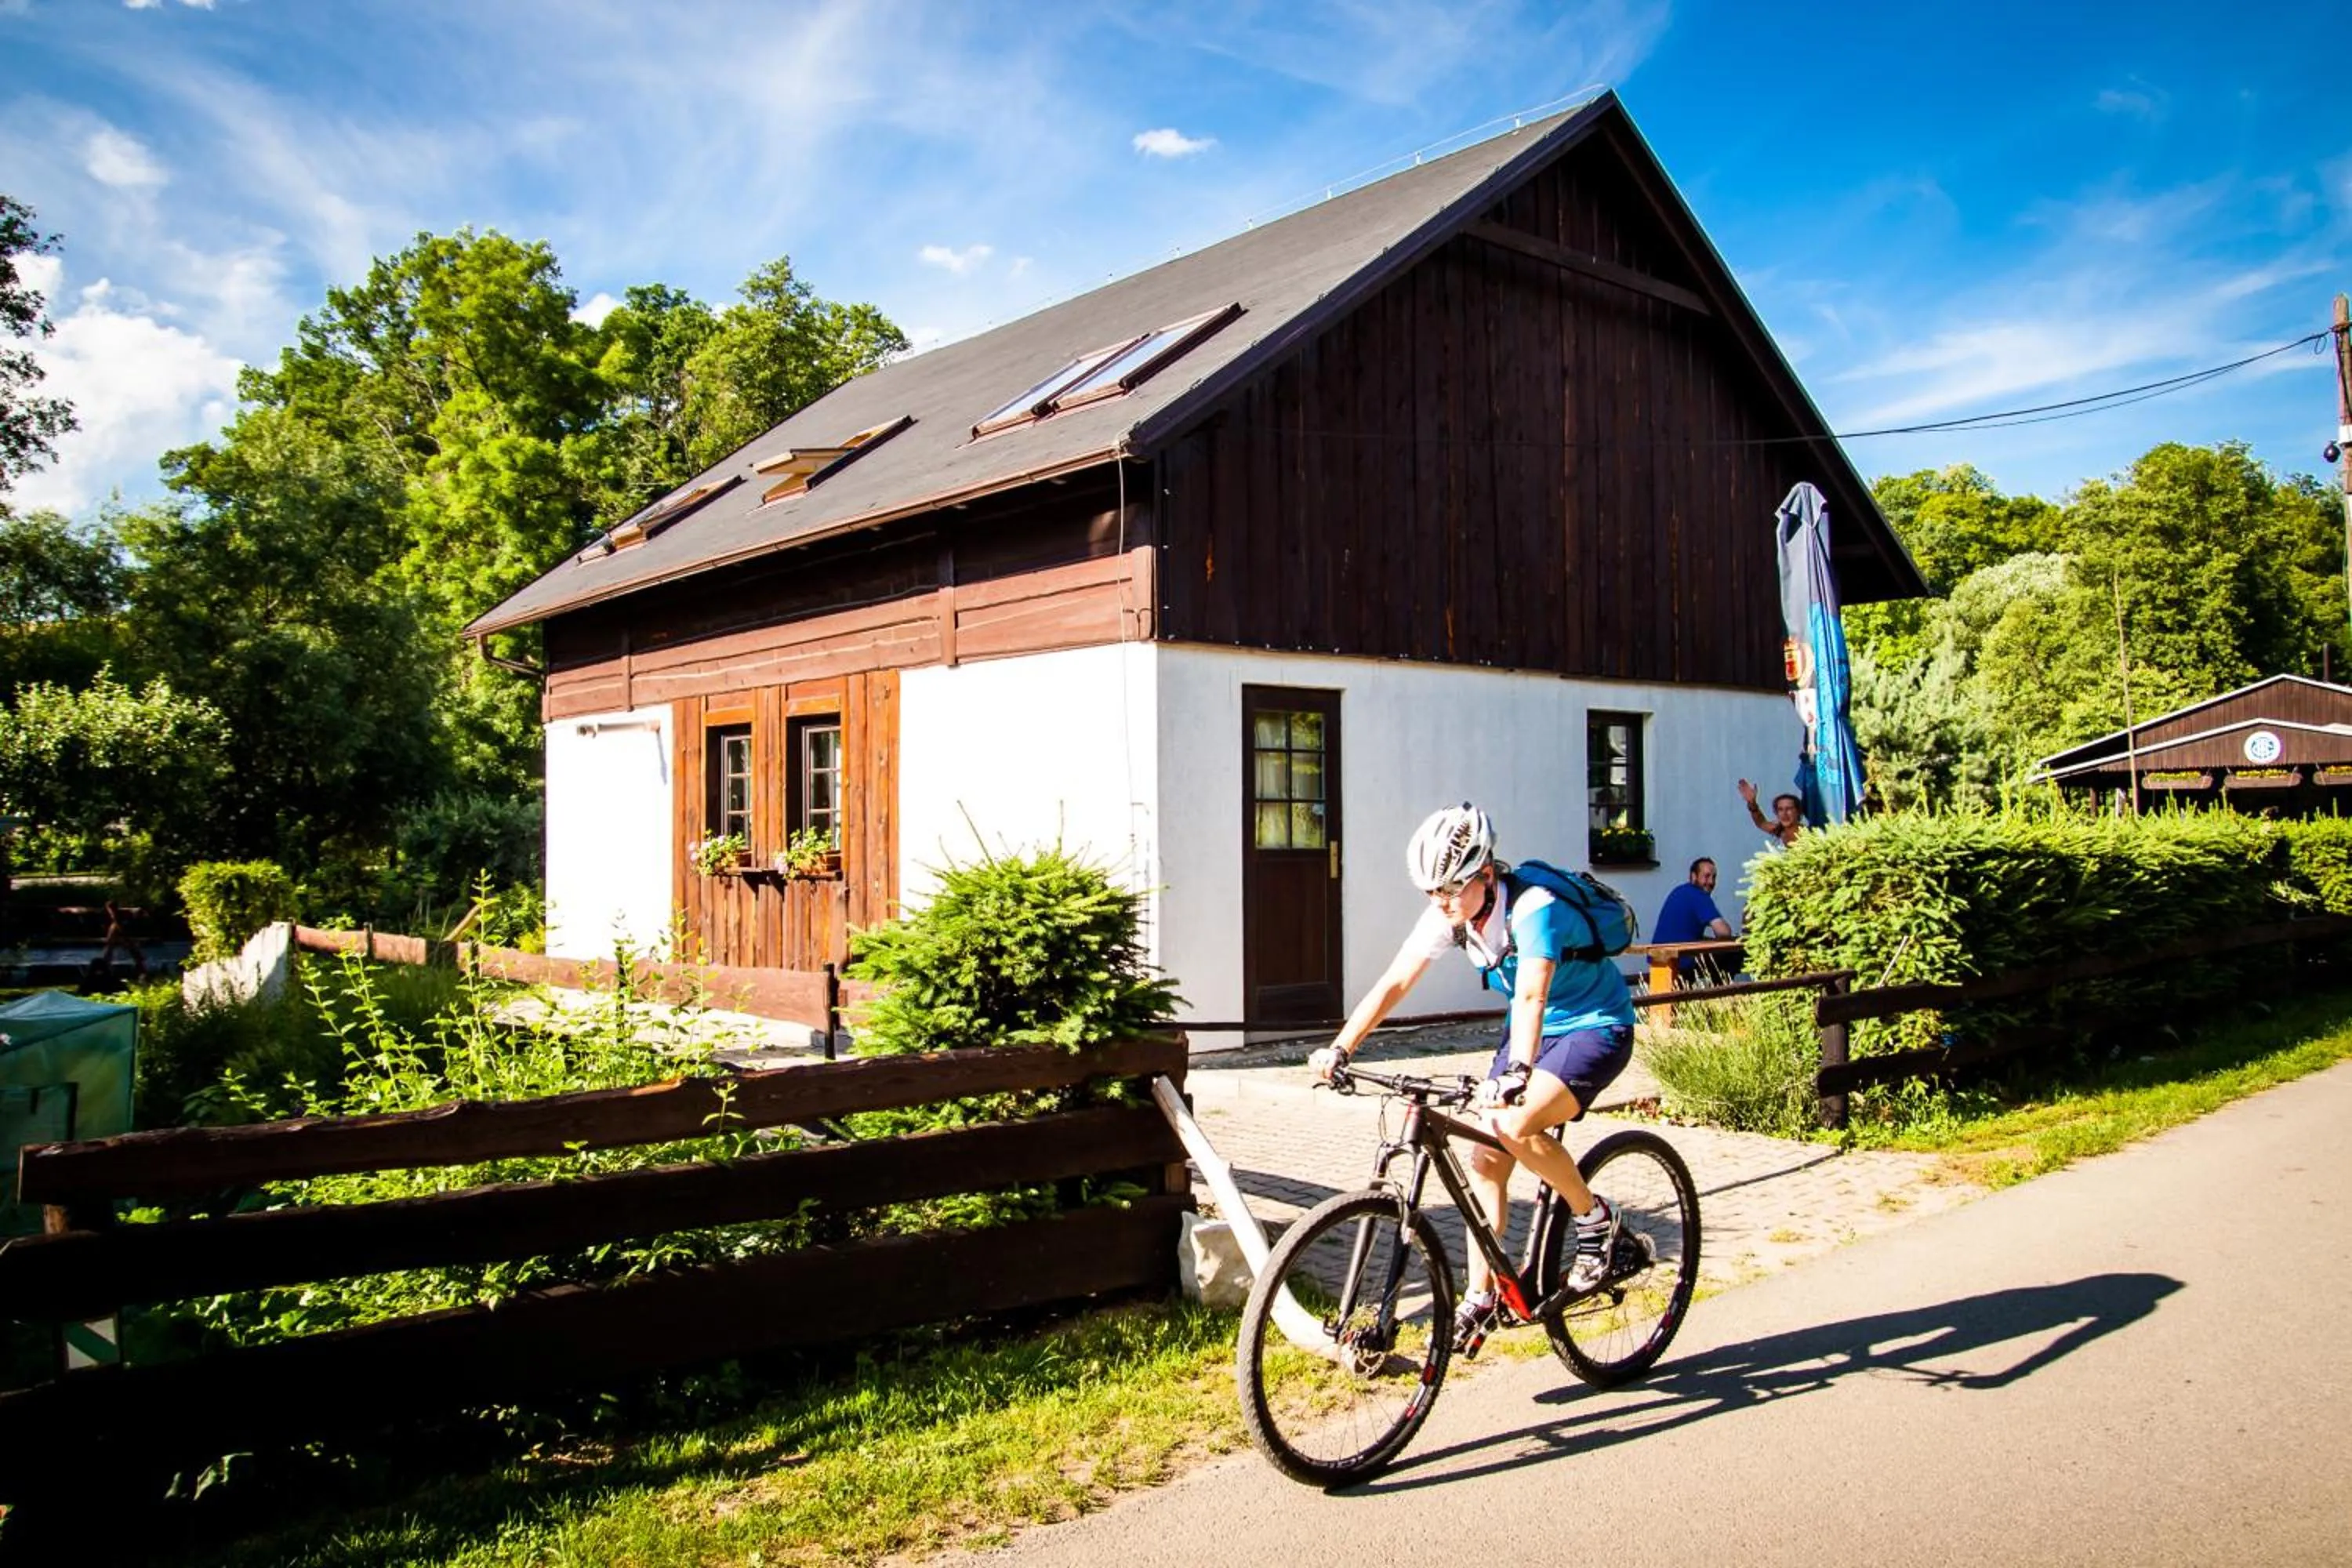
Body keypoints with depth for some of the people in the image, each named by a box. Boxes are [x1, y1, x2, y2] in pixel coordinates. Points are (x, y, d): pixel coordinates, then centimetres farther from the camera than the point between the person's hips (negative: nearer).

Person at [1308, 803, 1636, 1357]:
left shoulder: (1532, 908, -30)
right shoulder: (1449, 914, -11)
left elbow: (1532, 996, -43)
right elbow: (1394, 983, -15)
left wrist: (1516, 1074, -58)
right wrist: (1339, 1049, -26)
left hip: (1595, 1027, -7)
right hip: (1534, 1028, 7)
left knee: (1516, 1127, -29)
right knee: (1486, 1158, -2)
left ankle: (1596, 1219, -5)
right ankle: (1482, 1299, 9)